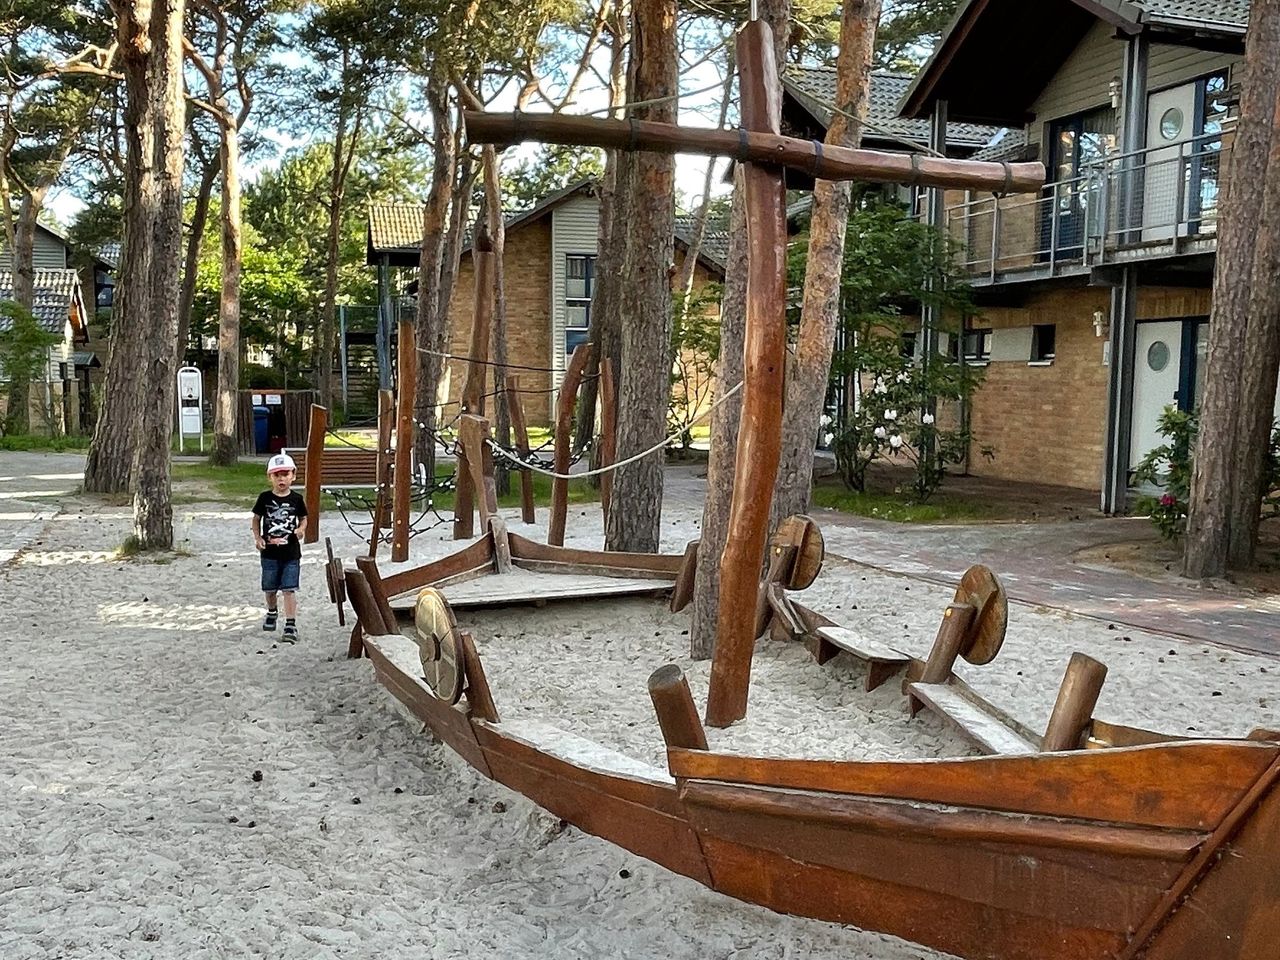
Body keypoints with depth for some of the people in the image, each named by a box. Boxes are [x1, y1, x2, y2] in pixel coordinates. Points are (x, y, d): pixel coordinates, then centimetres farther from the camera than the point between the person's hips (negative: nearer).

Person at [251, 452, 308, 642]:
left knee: (289, 589, -6)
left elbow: (303, 519, 9)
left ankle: (291, 625, -6)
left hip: (291, 552, -1)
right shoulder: (265, 498, -2)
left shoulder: (296, 499, -2)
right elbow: (256, 519, 8)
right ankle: (272, 612, 43)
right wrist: (257, 537, -5)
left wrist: (301, 529, -12)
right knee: (270, 588, 15)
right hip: (270, 552, 1)